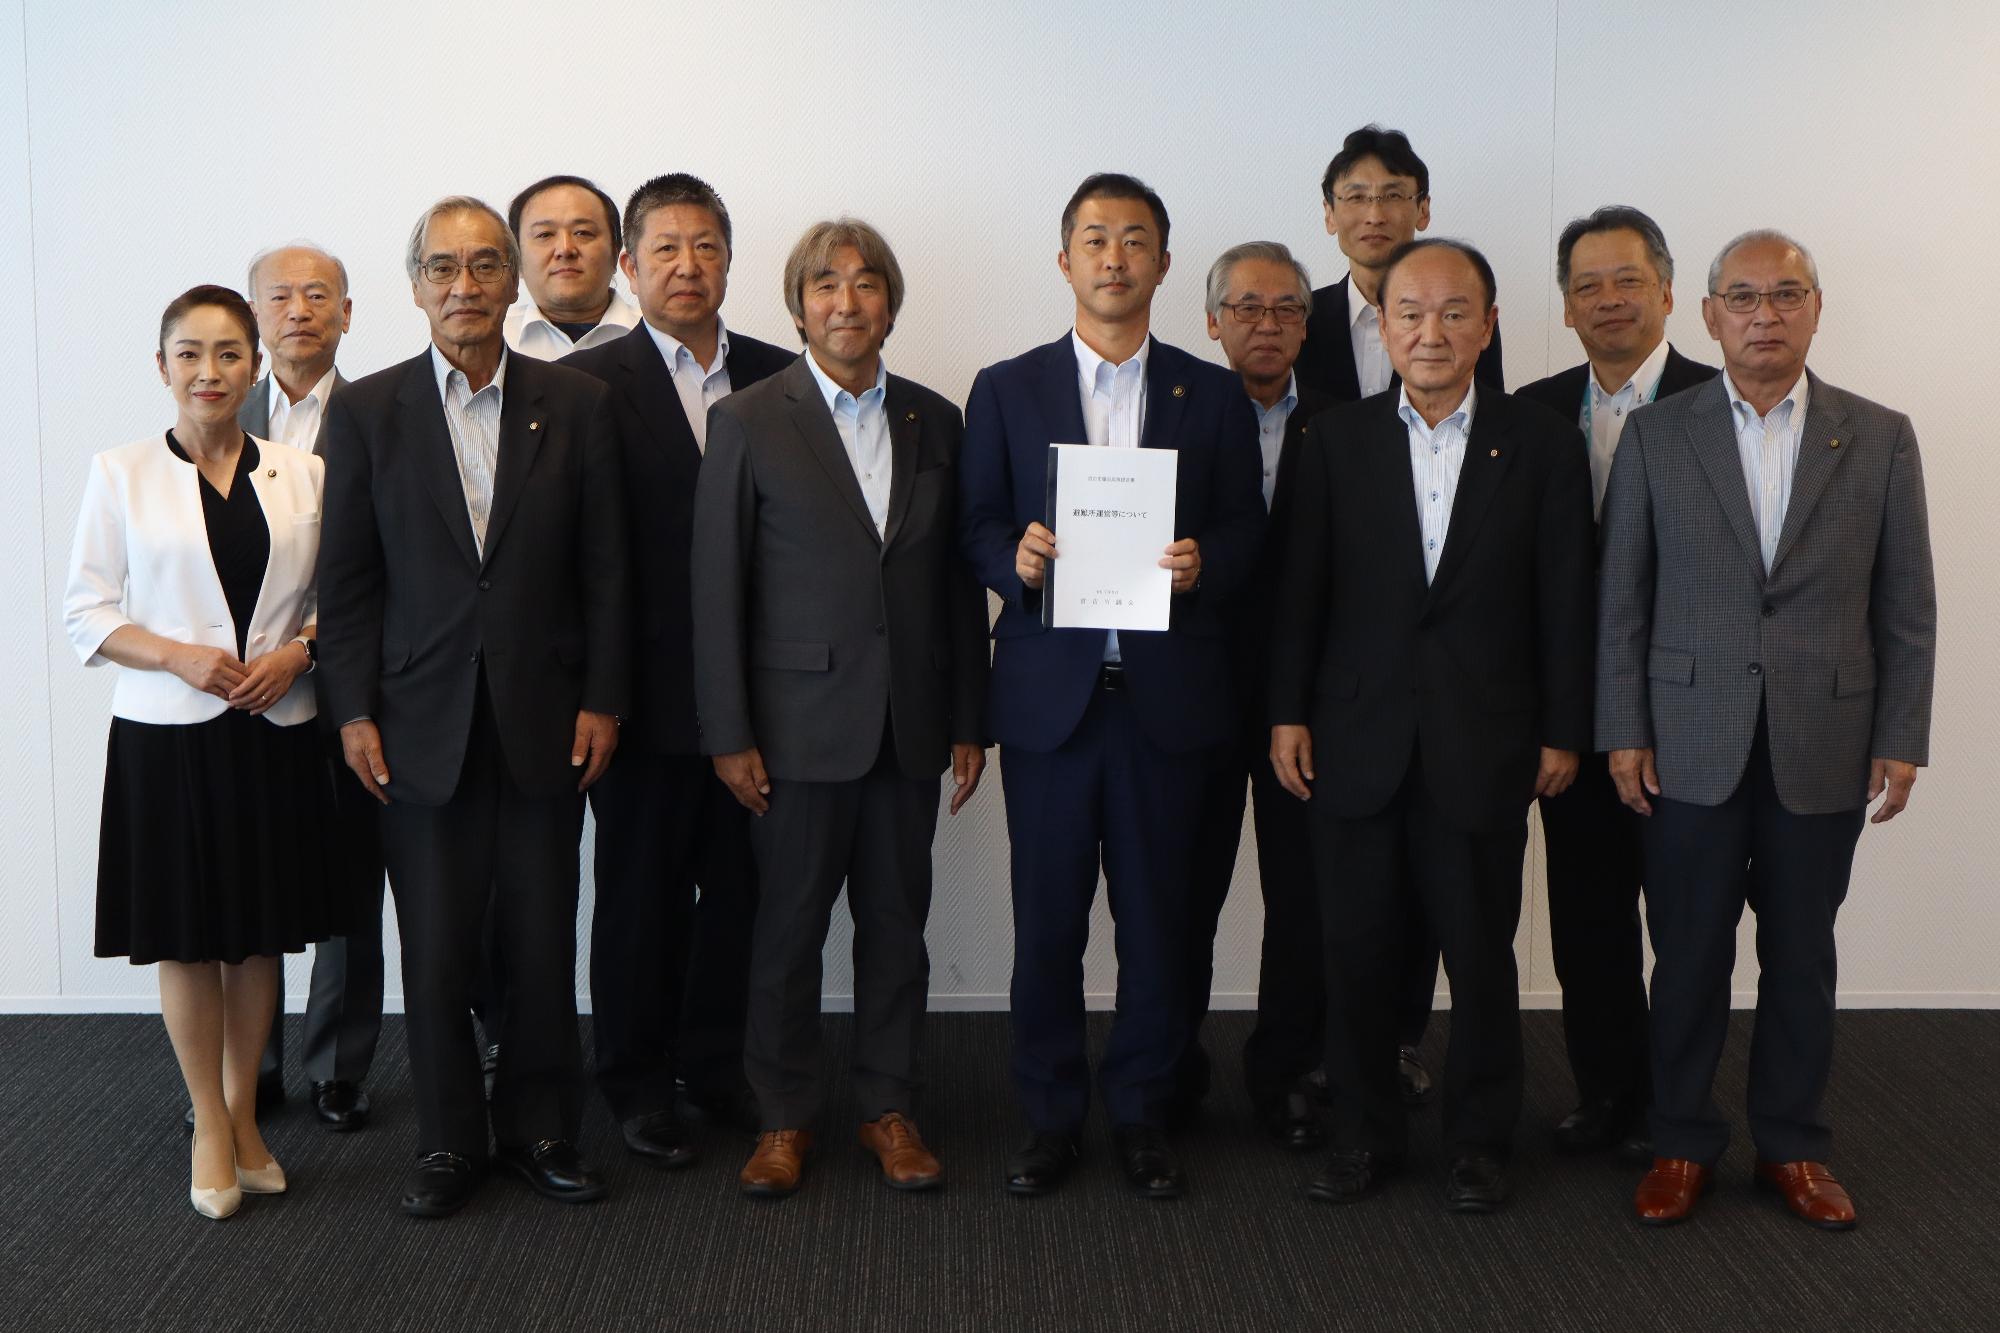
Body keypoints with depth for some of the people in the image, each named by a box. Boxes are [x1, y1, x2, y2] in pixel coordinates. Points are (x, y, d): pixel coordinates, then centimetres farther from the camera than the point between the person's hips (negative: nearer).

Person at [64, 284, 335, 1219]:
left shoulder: (302, 474, 5)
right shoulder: (122, 474, 0)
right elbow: (85, 612, 0)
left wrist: (298, 650, -10)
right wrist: (178, 656, -15)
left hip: (276, 733, 2)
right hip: (168, 734, -2)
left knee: (262, 933, 10)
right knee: (188, 937, 6)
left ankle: (243, 1112, 27)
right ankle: (211, 1125, 21)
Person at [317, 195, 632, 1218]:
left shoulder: (575, 404, 4)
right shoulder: (365, 412, 3)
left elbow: (605, 568, 3)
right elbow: (347, 578, 3)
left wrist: (602, 700, -2)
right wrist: (354, 711, -3)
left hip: (545, 725, 1)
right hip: (421, 729, 0)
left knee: (544, 944, 7)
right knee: (435, 950, 6)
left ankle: (540, 1130, 22)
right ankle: (447, 1143, 20)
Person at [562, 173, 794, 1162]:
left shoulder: (779, 377, 7)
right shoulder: (589, 384, -4)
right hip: (649, 695, -3)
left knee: (739, 885, 12)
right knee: (639, 892, 9)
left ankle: (714, 1061, 30)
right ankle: (637, 1082, 24)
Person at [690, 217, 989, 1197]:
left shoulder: (933, 422, 8)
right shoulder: (749, 422, -2)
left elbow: (958, 582, 10)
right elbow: (716, 589, -4)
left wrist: (968, 722, 7)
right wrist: (728, 735, -8)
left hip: (908, 726, 3)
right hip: (801, 726, -3)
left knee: (897, 923, 10)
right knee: (789, 925, 5)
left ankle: (889, 1107, 24)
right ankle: (783, 1116, 20)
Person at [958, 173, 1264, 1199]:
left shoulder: (1213, 395, 9)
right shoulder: (1006, 390, 8)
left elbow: (1246, 531, 7)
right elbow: (975, 527, 6)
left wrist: (1202, 564, -14)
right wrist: (1016, 559, -15)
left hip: (1168, 693, 1)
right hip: (1048, 691, 0)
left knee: (1157, 915, 5)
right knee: (1047, 916, 4)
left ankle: (1142, 1114, 20)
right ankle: (1050, 1115, 19)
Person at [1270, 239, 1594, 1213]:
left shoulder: (1542, 445, 1)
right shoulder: (1337, 441, 4)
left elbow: (1564, 601, 1)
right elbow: (1302, 587, 4)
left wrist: (1562, 731, -1)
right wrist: (1288, 712, 0)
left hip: (1483, 745, -1)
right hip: (1358, 741, 1)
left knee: (1481, 953, 8)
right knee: (1357, 949, 8)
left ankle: (1479, 1140, 23)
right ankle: (1365, 1132, 23)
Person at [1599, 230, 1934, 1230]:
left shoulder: (1880, 439, 3)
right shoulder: (1654, 436, 1)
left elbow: (1906, 608, 4)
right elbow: (1621, 600, 2)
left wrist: (1901, 741, -1)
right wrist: (1623, 732, -2)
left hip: (1823, 752, 1)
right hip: (1690, 749, -1)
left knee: (1801, 958, 11)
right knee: (1688, 957, 7)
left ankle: (1791, 1143, 25)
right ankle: (1683, 1141, 21)